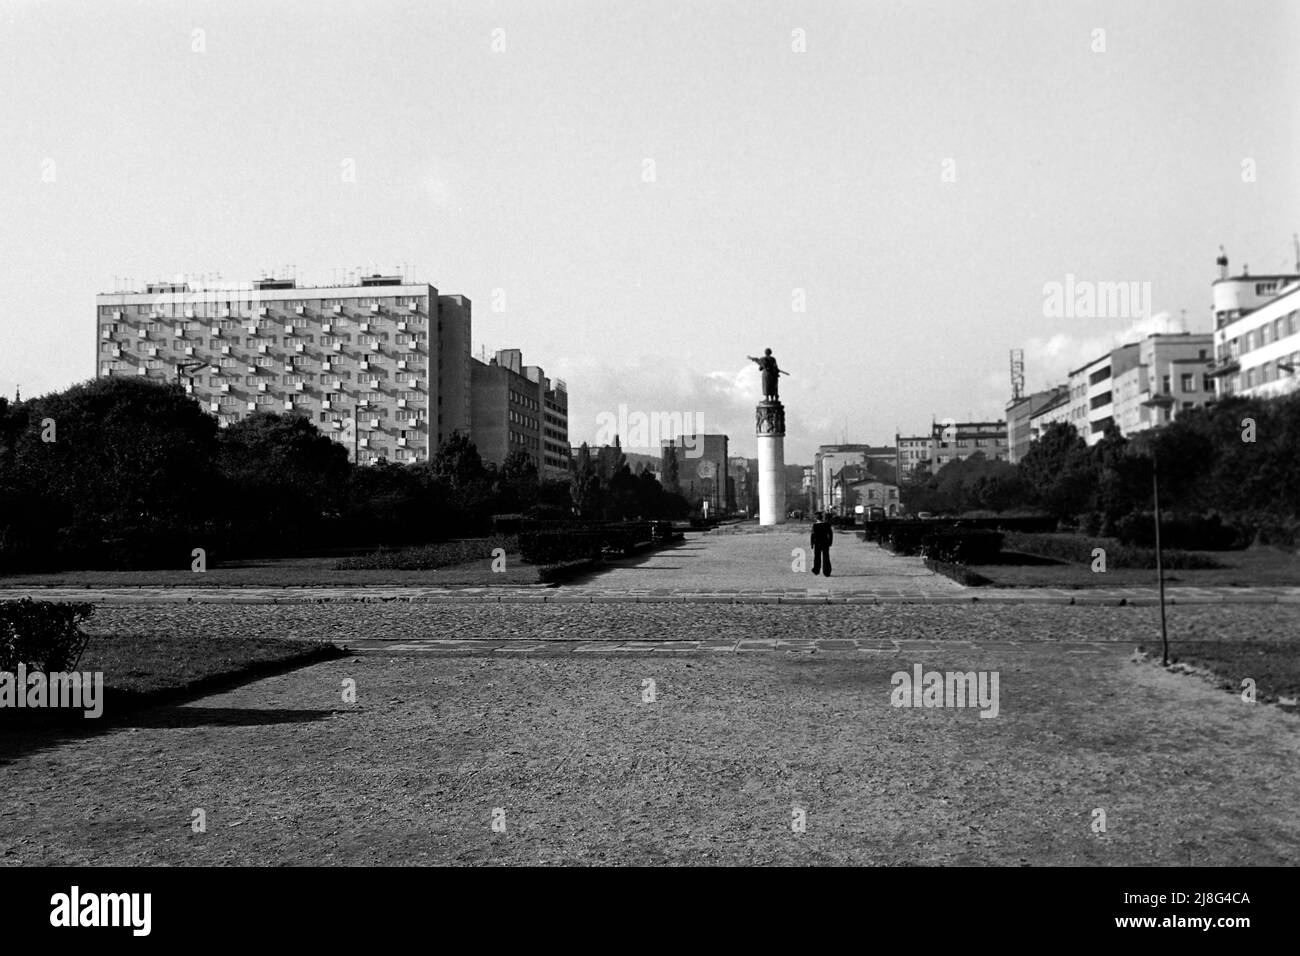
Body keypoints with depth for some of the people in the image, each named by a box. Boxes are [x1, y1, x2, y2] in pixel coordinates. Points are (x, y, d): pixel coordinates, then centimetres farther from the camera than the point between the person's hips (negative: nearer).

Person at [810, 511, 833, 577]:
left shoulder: (815, 525, -12)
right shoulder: (826, 524, -5)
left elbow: (813, 535, -13)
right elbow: (830, 533, -2)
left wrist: (812, 544, -6)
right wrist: (830, 542, 9)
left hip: (817, 543, -1)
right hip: (825, 542, 1)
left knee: (817, 557, 15)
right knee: (826, 557, 4)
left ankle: (816, 570, 28)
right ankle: (827, 572, -1)